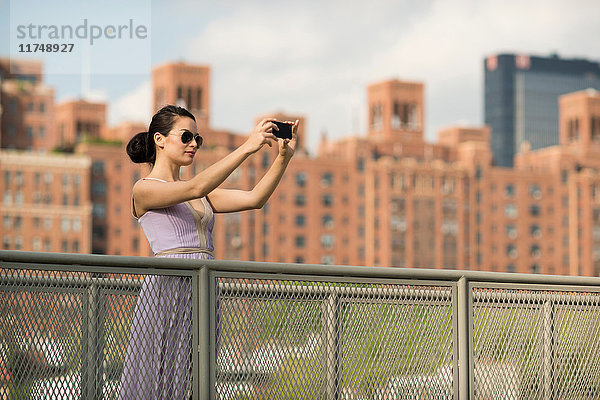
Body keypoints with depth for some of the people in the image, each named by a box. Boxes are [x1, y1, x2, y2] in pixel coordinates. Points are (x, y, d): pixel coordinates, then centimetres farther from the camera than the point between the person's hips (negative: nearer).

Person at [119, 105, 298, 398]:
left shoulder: (202, 197, 20)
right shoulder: (144, 190, -2)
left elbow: (254, 198, 9)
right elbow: (196, 188, -18)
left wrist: (284, 156, -4)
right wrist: (247, 147, -21)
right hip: (167, 289, -7)